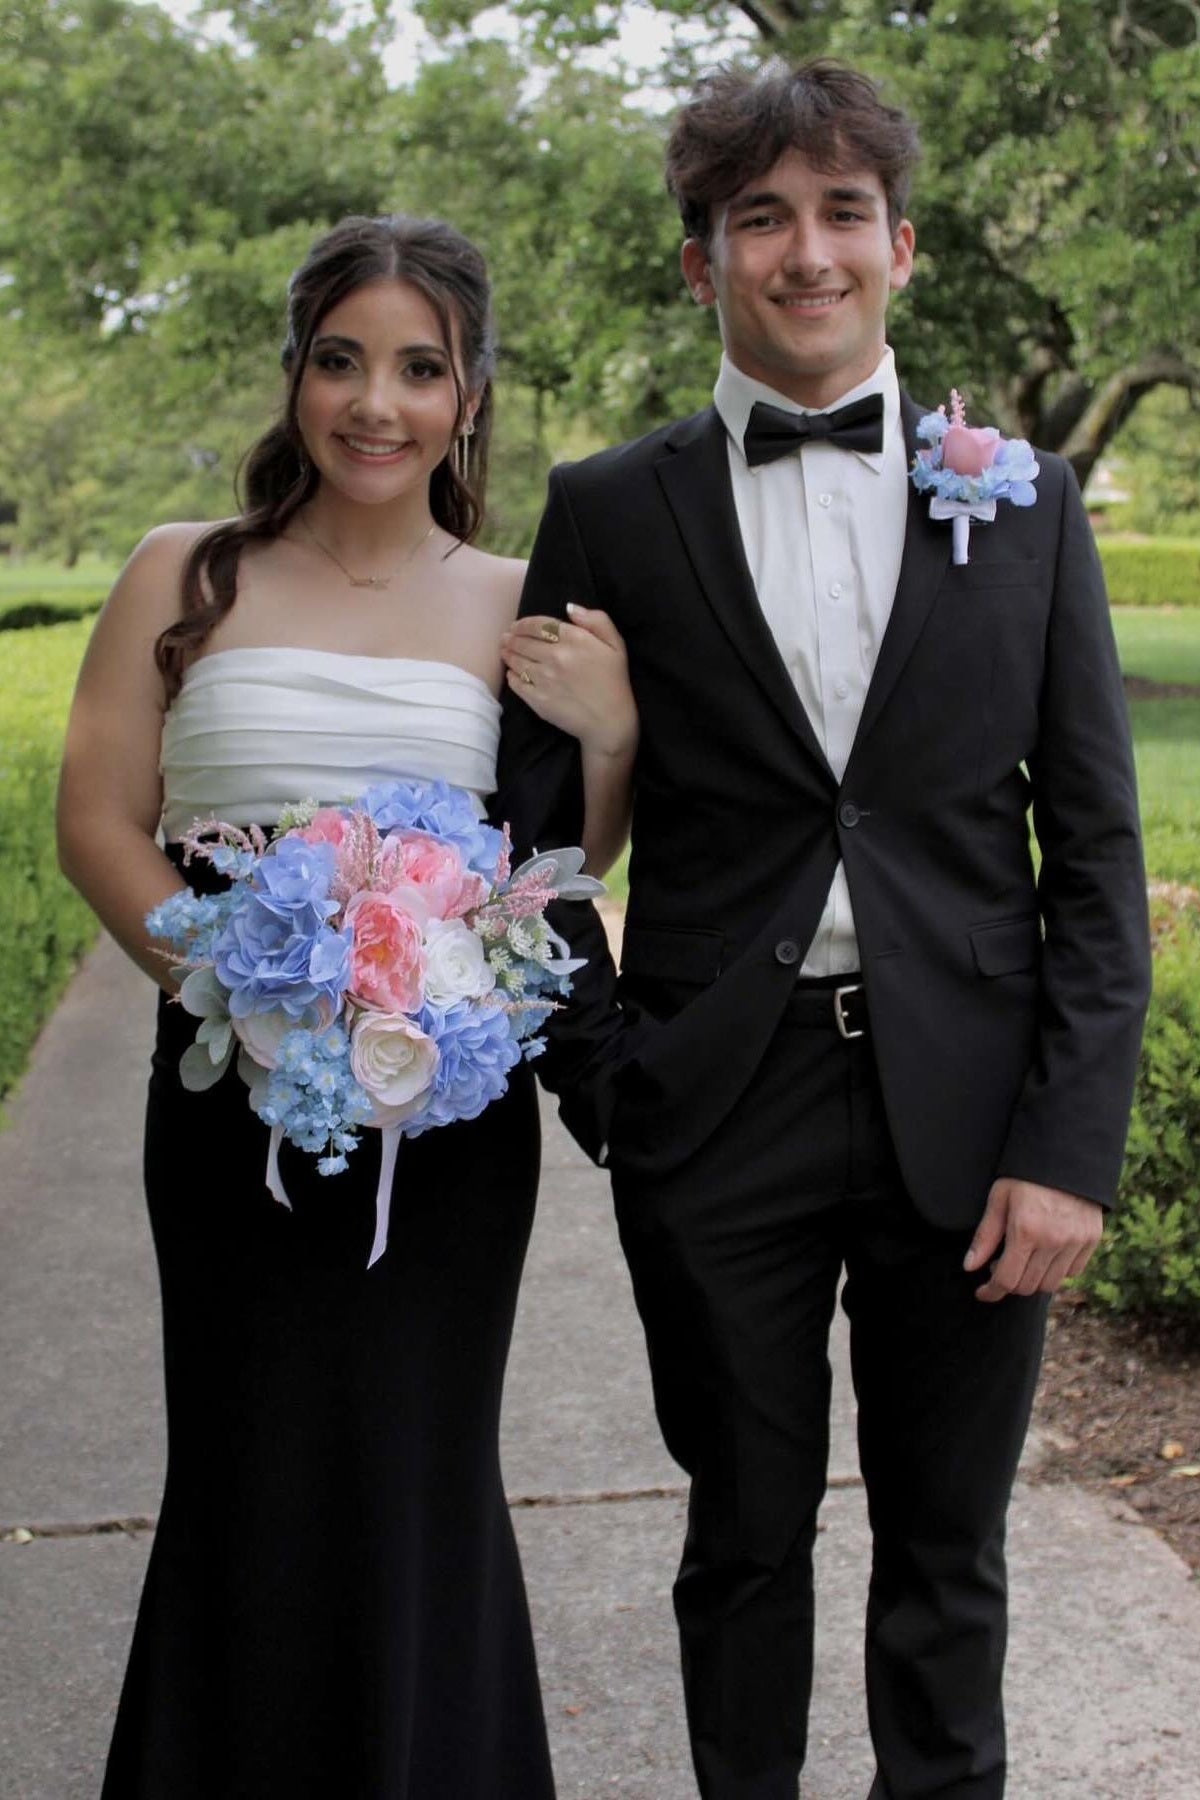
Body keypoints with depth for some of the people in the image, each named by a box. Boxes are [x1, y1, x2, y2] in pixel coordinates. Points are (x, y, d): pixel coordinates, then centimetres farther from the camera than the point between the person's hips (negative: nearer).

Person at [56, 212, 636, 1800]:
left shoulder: (517, 608, 4)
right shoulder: (183, 579, 2)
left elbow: (567, 868, 6)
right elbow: (98, 826, 0)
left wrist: (608, 735, -14)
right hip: (232, 1091, 0)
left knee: (414, 1473, 9)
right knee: (251, 1474, 9)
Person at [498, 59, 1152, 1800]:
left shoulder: (1024, 503, 5)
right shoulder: (611, 510, 3)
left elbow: (1099, 848, 3)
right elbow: (539, 822, 4)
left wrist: (1071, 1143, -5)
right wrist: (605, 1085, -5)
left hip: (967, 1112, 1)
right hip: (722, 1108, 0)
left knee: (948, 1556, 13)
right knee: (747, 1536, 13)